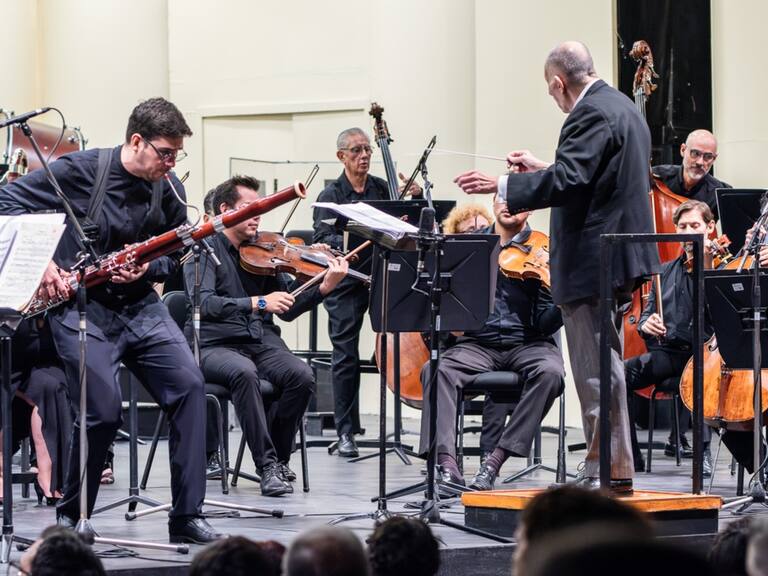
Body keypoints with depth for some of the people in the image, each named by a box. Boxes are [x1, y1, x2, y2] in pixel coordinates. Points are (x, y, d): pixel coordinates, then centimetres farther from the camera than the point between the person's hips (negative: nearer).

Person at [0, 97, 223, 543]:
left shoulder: (169, 190, 1)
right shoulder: (81, 171, -12)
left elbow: (174, 257, 14)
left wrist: (147, 268, -10)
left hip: (141, 306, 5)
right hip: (81, 308, -5)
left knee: (189, 384, -14)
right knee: (105, 409, -19)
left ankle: (187, 517, -6)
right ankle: (71, 515, 6)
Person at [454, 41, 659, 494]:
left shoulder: (592, 114, -17)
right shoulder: (622, 107, 16)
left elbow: (567, 182, -26)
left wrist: (502, 185, -21)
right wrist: (543, 169, 26)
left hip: (593, 261, -11)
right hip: (619, 256, 11)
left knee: (597, 370, -6)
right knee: (605, 366, 16)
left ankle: (609, 470, -4)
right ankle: (615, 468, 21)